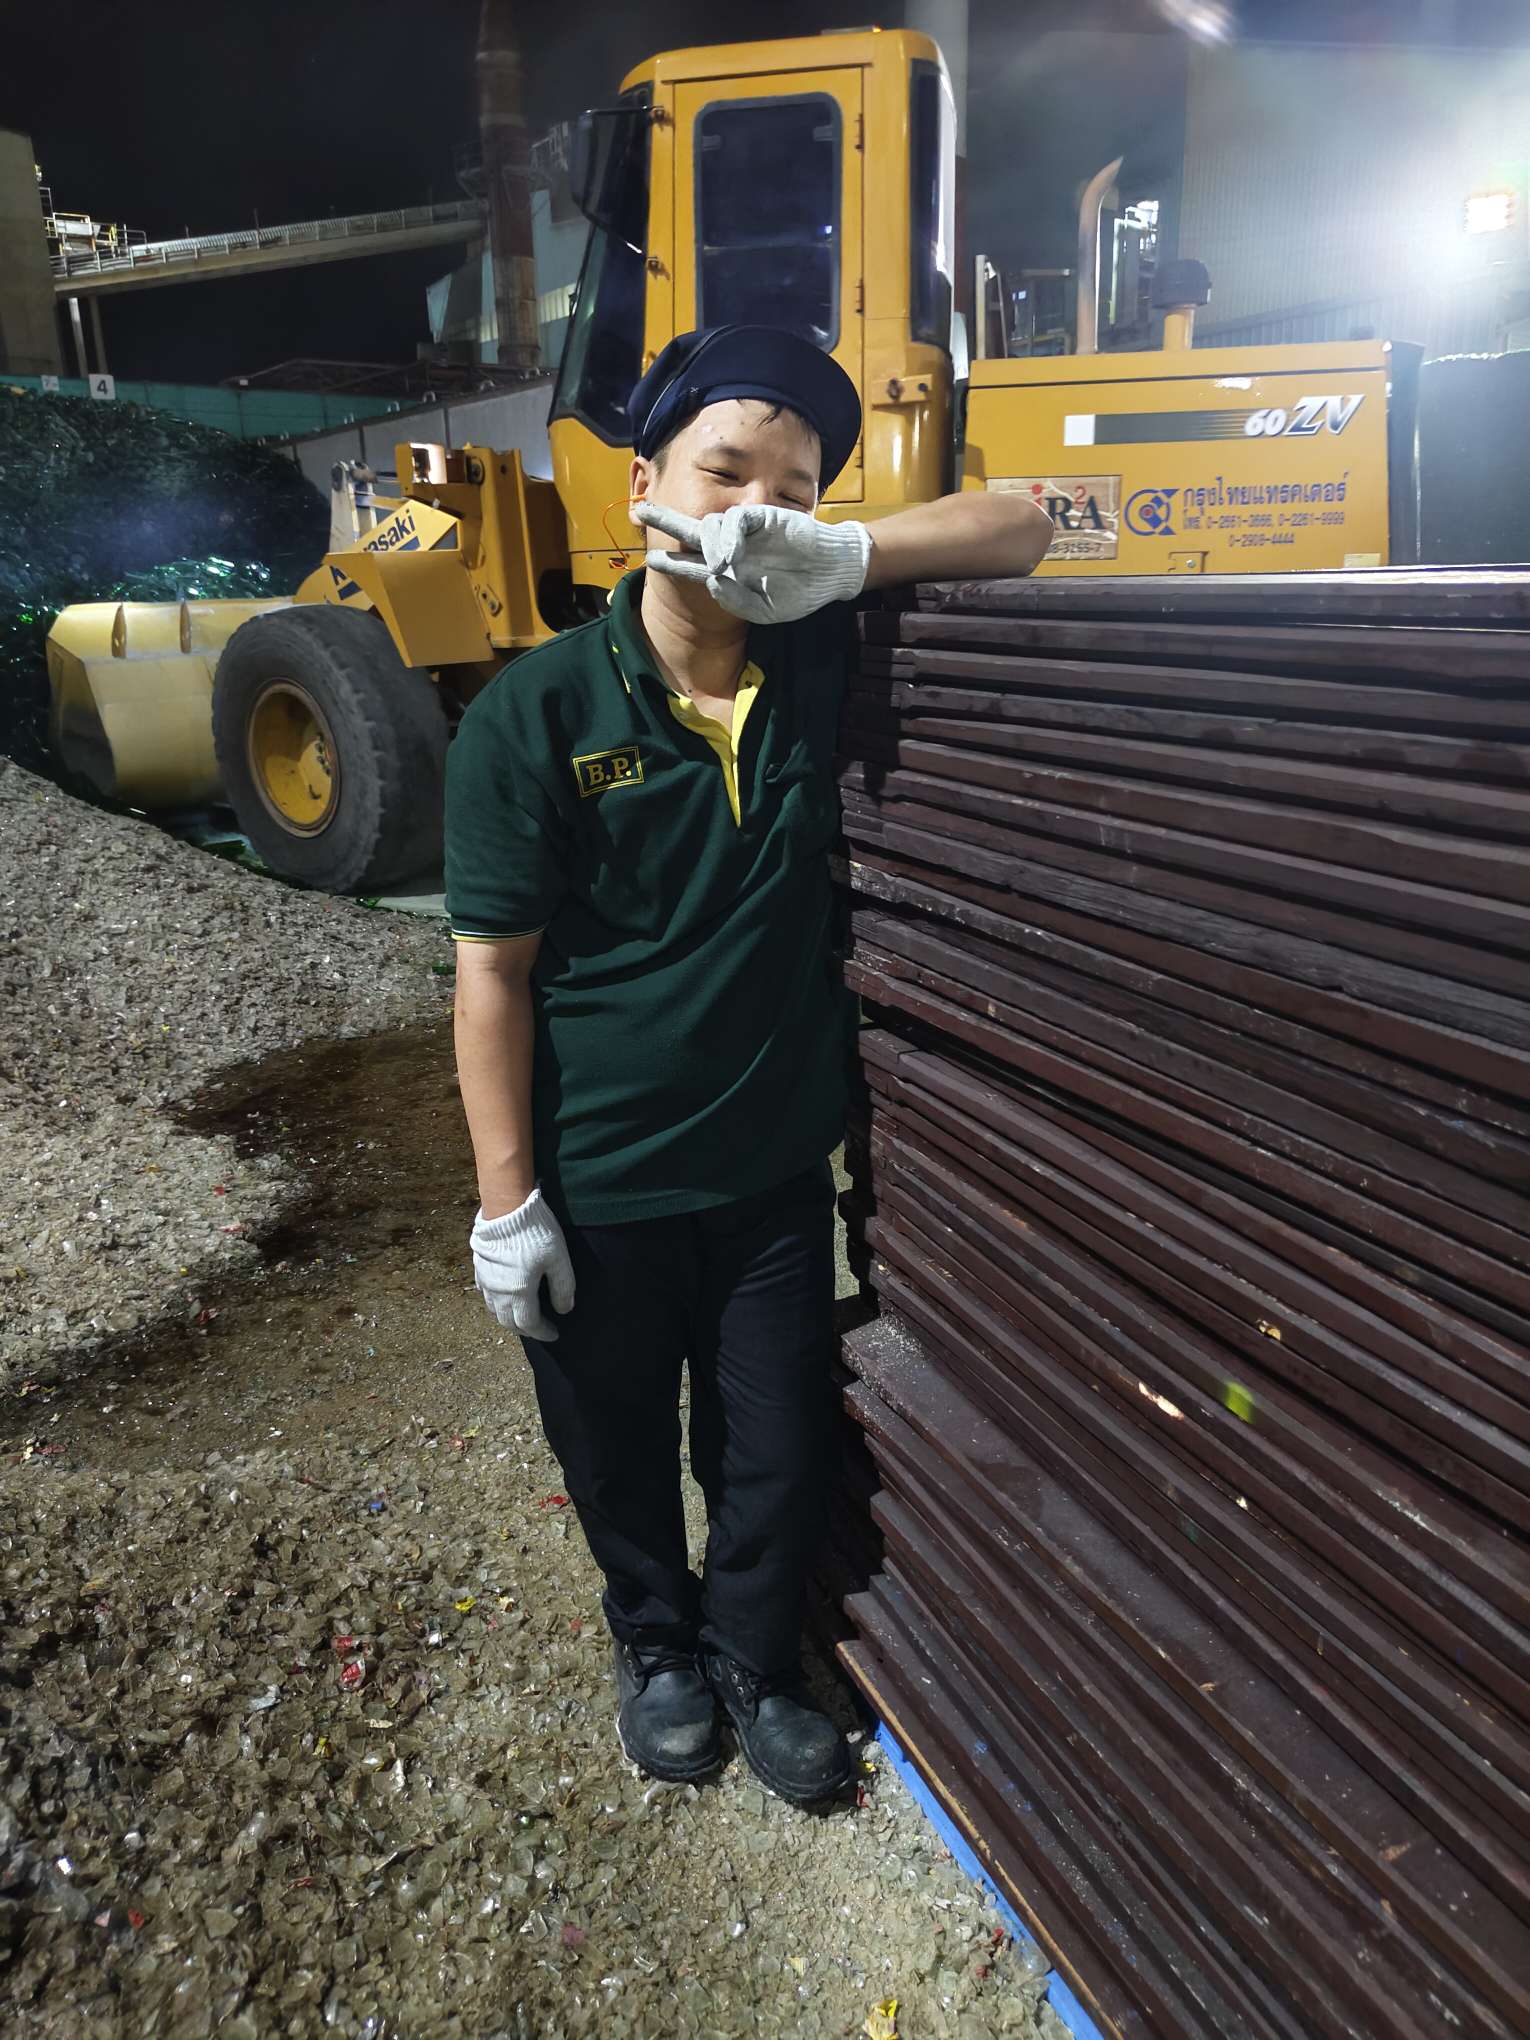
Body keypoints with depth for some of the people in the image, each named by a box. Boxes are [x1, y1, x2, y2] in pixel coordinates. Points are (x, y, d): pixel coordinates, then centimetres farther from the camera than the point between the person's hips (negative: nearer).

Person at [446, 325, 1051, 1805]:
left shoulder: (814, 666, -7)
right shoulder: (533, 716, -15)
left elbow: (1020, 530, -5)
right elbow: (492, 968, -12)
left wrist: (840, 557, -24)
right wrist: (506, 1199, -11)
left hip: (775, 1169, 3)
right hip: (599, 1191, -2)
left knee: (782, 1456, 17)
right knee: (620, 1454, 20)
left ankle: (754, 1659, 48)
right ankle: (658, 1644, 52)